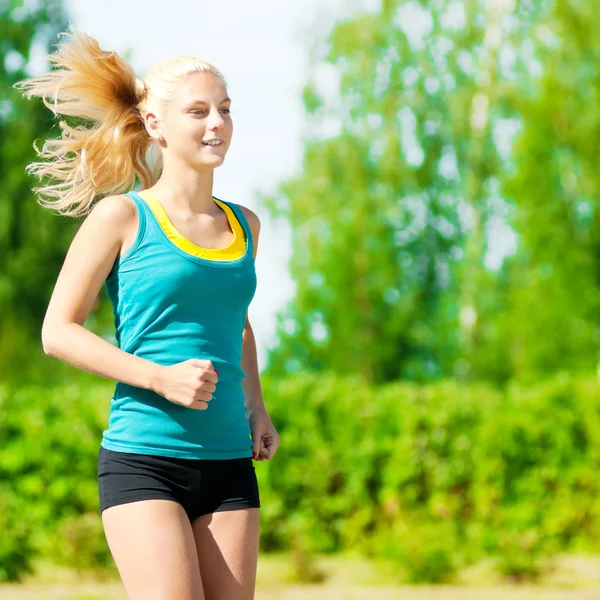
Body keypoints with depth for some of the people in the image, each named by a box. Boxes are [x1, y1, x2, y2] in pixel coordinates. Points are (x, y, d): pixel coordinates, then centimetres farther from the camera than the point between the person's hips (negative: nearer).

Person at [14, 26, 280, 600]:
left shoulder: (244, 225, 13)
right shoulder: (120, 218, -3)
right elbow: (58, 332, -5)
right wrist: (160, 378, -15)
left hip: (229, 465, 6)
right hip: (144, 459, -6)